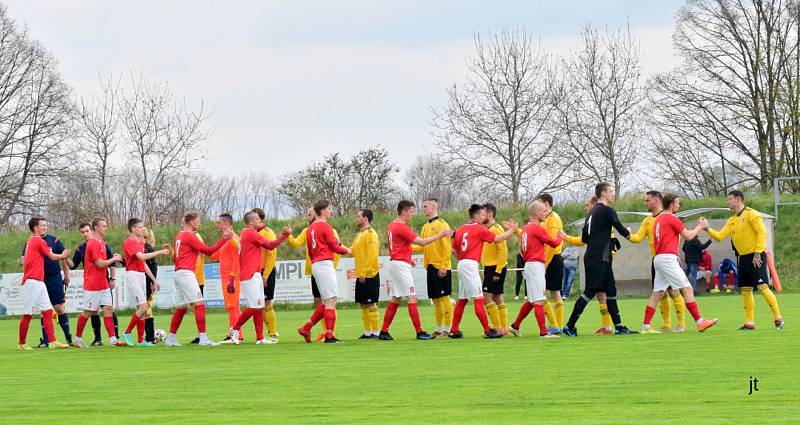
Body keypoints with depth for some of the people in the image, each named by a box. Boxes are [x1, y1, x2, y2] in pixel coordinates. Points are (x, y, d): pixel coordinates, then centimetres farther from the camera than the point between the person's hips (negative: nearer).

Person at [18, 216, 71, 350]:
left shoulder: (30, 241, 17)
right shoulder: (39, 241, -10)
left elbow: (24, 261, 20)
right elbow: (52, 257, -2)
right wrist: (63, 256, 17)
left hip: (39, 282, 9)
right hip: (33, 282, -9)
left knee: (47, 311, 3)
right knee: (28, 314, -2)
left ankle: (52, 341, 0)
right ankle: (21, 344, 4)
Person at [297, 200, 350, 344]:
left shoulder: (311, 228, 16)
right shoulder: (325, 227, -10)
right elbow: (334, 247, -8)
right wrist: (346, 250, 11)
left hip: (315, 265, 9)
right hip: (325, 264, -9)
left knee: (327, 302, 14)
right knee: (331, 301, -7)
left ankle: (306, 328, 12)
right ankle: (329, 336, -10)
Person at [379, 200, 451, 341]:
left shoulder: (392, 225, 13)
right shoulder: (402, 227, -16)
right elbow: (421, 242, -17)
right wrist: (440, 235, -11)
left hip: (394, 263, 9)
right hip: (401, 265, -9)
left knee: (395, 300, 12)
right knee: (412, 299, -7)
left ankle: (384, 332, 10)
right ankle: (419, 332, -7)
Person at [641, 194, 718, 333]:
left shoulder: (659, 219, 17)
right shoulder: (672, 219, -7)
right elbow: (688, 236, -2)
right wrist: (700, 226, 13)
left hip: (658, 258, 9)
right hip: (668, 258, -9)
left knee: (657, 293, 7)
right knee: (687, 289, -6)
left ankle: (646, 326, 3)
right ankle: (699, 322, -9)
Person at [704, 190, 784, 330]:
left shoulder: (751, 214, -9)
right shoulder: (732, 220, 15)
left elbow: (762, 233, -15)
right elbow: (720, 236, 12)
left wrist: (757, 253, -19)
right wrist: (707, 229, -2)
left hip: (755, 257, -8)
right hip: (742, 259, 8)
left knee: (763, 287, -13)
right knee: (745, 291, 6)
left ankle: (778, 318, -6)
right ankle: (749, 322, 10)